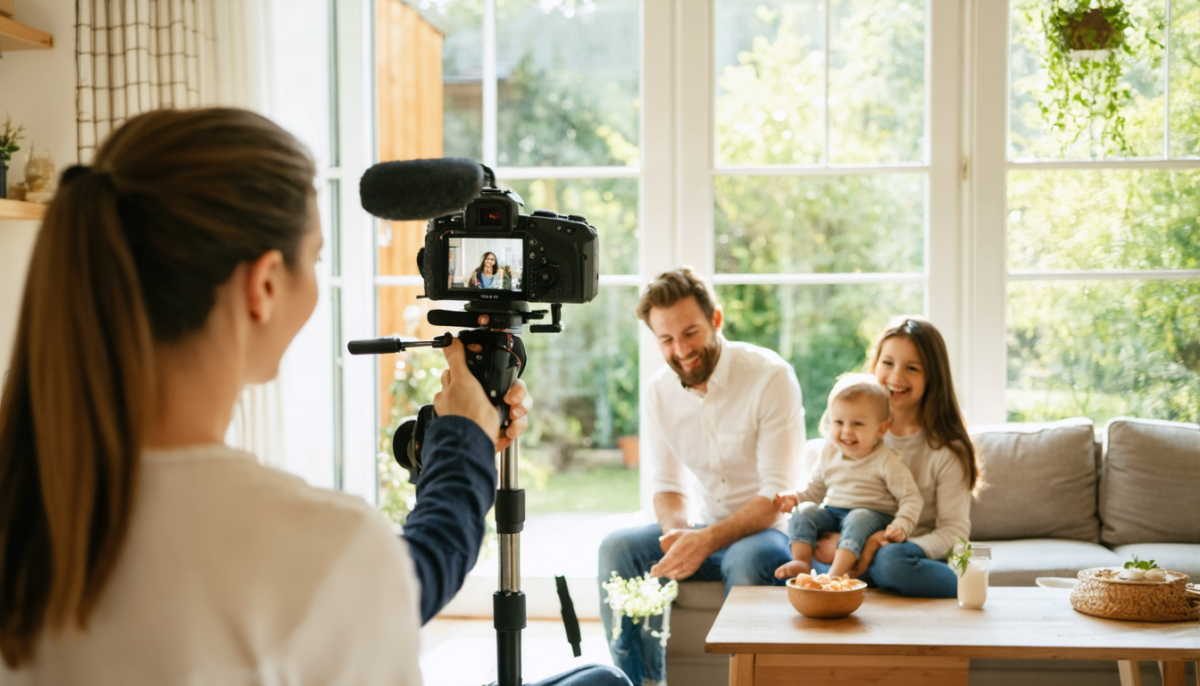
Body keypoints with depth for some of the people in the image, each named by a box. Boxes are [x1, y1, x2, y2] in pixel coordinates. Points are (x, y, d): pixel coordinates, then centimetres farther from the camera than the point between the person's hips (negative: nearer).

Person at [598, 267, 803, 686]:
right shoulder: (659, 391, 2)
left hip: (768, 530, -5)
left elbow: (776, 496, -18)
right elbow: (667, 486, 7)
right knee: (617, 549, -19)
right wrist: (677, 531, -17)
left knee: (747, 560, -38)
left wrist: (707, 541, -32)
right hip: (705, 531, 5)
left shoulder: (770, 376, -16)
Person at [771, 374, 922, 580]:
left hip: (873, 515, -5)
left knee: (858, 519, -37)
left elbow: (911, 498, -9)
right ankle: (801, 562, -26)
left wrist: (901, 525, -26)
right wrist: (796, 497, 0)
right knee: (804, 512, -17)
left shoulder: (887, 461, -8)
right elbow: (816, 489, 20)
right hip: (832, 513, 6)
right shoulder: (829, 454, 9)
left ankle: (836, 572, -50)